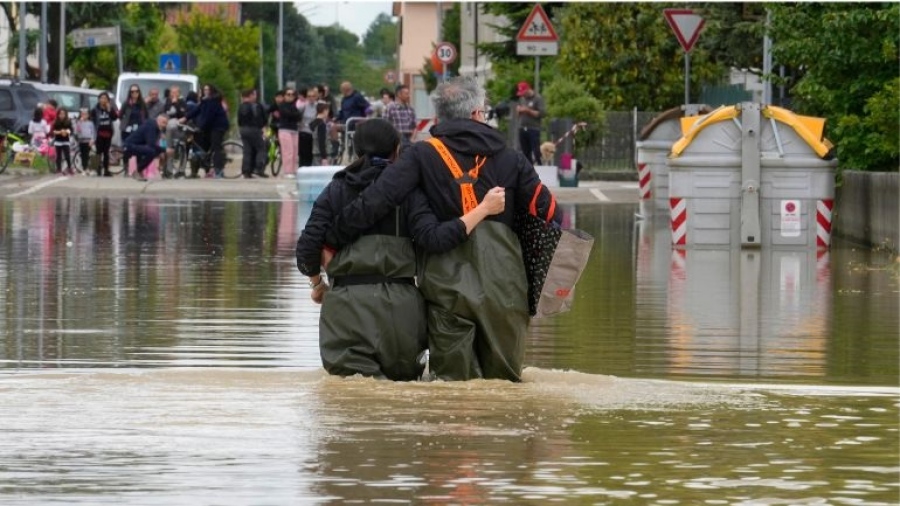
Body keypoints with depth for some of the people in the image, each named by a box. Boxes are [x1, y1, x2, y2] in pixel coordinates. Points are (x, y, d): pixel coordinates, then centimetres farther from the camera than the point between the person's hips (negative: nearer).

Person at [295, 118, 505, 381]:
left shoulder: (336, 190, 9)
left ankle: (362, 374, -29)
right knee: (402, 374, 15)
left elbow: (307, 248, 5)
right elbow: (434, 239, -12)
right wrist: (483, 209, -6)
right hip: (398, 301, 0)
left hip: (345, 301, 1)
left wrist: (317, 284, 24)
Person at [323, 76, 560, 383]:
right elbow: (547, 210, 10)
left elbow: (374, 202, -8)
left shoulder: (422, 156, 1)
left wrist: (332, 241, -1)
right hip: (503, 285, 2)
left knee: (454, 379, 5)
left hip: (447, 285, -2)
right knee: (504, 380, 11)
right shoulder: (511, 160, 9)